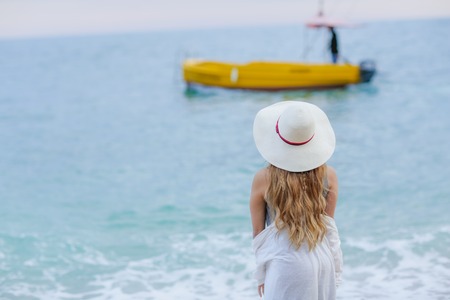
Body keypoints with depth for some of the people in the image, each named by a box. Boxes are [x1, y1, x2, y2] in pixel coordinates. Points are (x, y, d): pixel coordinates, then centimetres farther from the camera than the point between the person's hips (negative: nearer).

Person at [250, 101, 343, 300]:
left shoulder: (263, 179, -10)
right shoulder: (328, 175, -4)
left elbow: (258, 232, -1)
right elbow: (329, 226, 3)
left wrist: (261, 275, 12)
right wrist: (336, 271, 14)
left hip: (286, 265, -3)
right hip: (323, 261, 4)